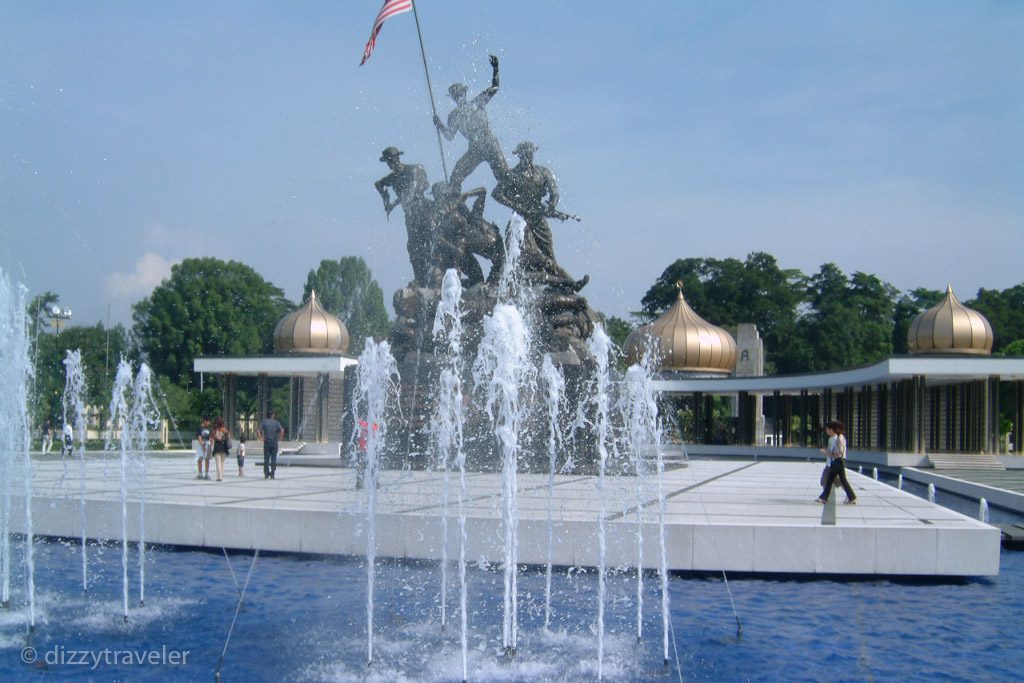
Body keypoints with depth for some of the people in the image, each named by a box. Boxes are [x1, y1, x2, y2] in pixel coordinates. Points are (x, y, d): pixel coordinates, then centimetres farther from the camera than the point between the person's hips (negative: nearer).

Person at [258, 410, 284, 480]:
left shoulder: (264, 422, 3)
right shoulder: (276, 422, 0)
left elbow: (258, 431, -7)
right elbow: (282, 430, -15)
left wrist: (261, 438, -1)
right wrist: (279, 438, -5)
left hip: (266, 443, 1)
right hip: (274, 442, -1)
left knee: (266, 459, 5)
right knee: (273, 459, 4)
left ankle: (266, 474, 4)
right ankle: (272, 474, 1)